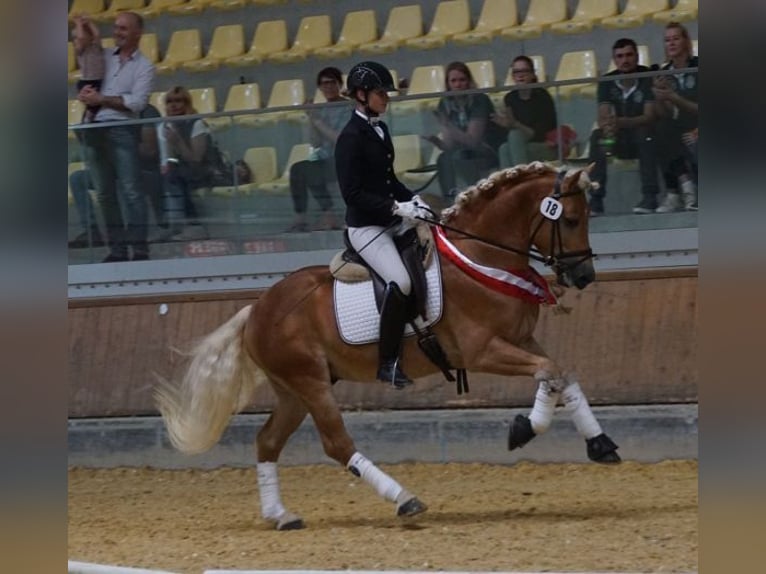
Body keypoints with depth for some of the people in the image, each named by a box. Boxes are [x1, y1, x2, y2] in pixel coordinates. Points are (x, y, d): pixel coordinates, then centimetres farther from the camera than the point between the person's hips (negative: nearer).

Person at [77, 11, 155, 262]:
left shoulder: (144, 67, 2)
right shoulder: (103, 55, 14)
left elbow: (137, 102, -9)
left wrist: (101, 99, -10)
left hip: (123, 130, -5)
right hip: (94, 128, 5)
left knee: (131, 190, -9)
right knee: (105, 193, 5)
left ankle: (139, 248, -11)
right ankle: (117, 248, 9)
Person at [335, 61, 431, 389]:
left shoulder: (380, 130, 12)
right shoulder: (351, 138, -14)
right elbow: (352, 193, -19)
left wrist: (412, 200, 4)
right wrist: (397, 208, -23)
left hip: (392, 222, 9)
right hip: (365, 227, -9)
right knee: (400, 282, -25)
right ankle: (388, 363, -20)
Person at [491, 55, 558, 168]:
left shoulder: (542, 96, -12)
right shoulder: (510, 98, 1)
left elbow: (540, 134, -16)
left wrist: (515, 125, -29)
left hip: (548, 149, -3)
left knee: (515, 136, -30)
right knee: (504, 149, -29)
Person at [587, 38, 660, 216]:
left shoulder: (648, 78, -13)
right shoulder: (607, 82, -2)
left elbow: (649, 116, -24)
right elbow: (602, 118, -13)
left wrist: (621, 122, -42)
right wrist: (607, 127, -39)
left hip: (644, 139, -3)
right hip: (621, 141, 3)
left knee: (645, 132, -36)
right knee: (596, 136, -26)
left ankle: (649, 197, -37)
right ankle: (595, 200, -29)